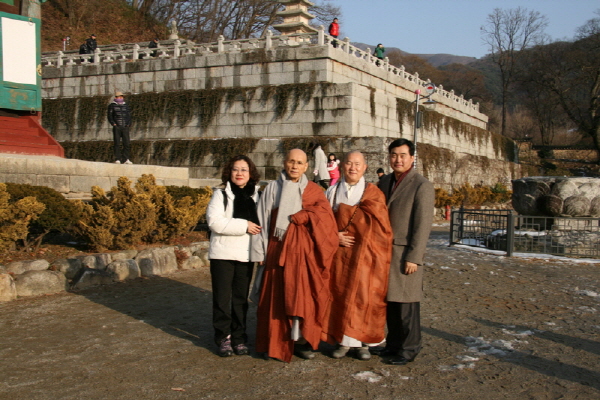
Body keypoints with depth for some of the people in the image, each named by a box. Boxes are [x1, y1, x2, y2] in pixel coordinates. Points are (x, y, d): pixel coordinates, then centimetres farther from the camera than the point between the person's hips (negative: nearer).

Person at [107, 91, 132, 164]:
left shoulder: (126, 105, 17)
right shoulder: (112, 106, 8)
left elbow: (129, 115, 19)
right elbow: (110, 116, 4)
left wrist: (129, 124, 4)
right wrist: (113, 123, -9)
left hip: (125, 127, 3)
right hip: (117, 127, -3)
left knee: (126, 143, -4)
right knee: (117, 144, -4)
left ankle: (126, 159, 0)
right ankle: (117, 159, -2)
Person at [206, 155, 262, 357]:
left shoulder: (256, 196, 11)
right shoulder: (221, 195, -1)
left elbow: (262, 223, 17)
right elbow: (214, 221, -15)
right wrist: (243, 226, -16)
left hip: (246, 255, 3)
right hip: (223, 254, -3)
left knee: (241, 298, 8)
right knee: (222, 297, 1)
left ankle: (239, 337, 19)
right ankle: (223, 338, 13)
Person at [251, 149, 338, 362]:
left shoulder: (314, 191, 7)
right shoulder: (272, 189, 5)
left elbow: (325, 219, -2)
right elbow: (262, 221, 3)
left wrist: (296, 217, -10)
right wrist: (260, 251, -1)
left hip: (305, 252, 1)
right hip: (278, 250, 0)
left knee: (304, 295, -2)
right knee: (276, 296, 1)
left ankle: (301, 340, 7)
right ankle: (276, 343, 9)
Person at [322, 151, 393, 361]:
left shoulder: (373, 193, 3)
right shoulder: (333, 191, 10)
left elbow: (377, 224, -6)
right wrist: (335, 236, -10)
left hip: (364, 255, -2)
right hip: (339, 254, 2)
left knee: (363, 297, -2)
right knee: (339, 295, 2)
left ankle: (361, 342, 8)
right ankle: (343, 341, 12)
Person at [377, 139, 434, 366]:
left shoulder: (422, 186, -9)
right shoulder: (385, 182, 12)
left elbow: (423, 225, -13)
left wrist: (414, 258, -17)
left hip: (405, 253, -6)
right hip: (384, 251, 6)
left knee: (406, 302, 0)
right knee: (390, 300, 12)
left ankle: (409, 349, 12)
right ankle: (393, 343, 25)